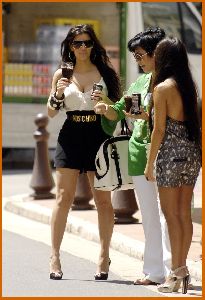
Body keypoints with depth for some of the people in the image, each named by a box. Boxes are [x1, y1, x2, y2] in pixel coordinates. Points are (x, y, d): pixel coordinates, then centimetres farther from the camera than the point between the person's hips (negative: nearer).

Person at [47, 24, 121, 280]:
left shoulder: (104, 72, 6)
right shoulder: (62, 74, 8)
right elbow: (51, 112, 11)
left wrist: (106, 102, -12)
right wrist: (58, 94, -7)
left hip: (98, 137, 0)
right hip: (70, 137, 0)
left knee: (103, 200, 1)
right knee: (63, 198, -5)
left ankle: (104, 257, 10)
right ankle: (54, 257, -1)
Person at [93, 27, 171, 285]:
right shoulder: (140, 82, 16)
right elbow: (119, 111, 20)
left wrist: (147, 115, -19)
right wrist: (105, 108, 0)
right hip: (139, 151, 7)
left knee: (166, 214, -8)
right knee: (149, 216, 9)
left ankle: (171, 270, -5)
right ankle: (155, 271, 14)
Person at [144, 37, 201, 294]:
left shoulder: (162, 88, -11)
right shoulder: (189, 86, 9)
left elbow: (159, 130, -12)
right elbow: (191, 121, 11)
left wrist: (150, 164, -5)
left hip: (172, 154, -7)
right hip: (192, 152, 7)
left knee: (171, 214, -1)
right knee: (184, 214, 10)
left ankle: (176, 272, 0)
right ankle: (181, 268, 15)